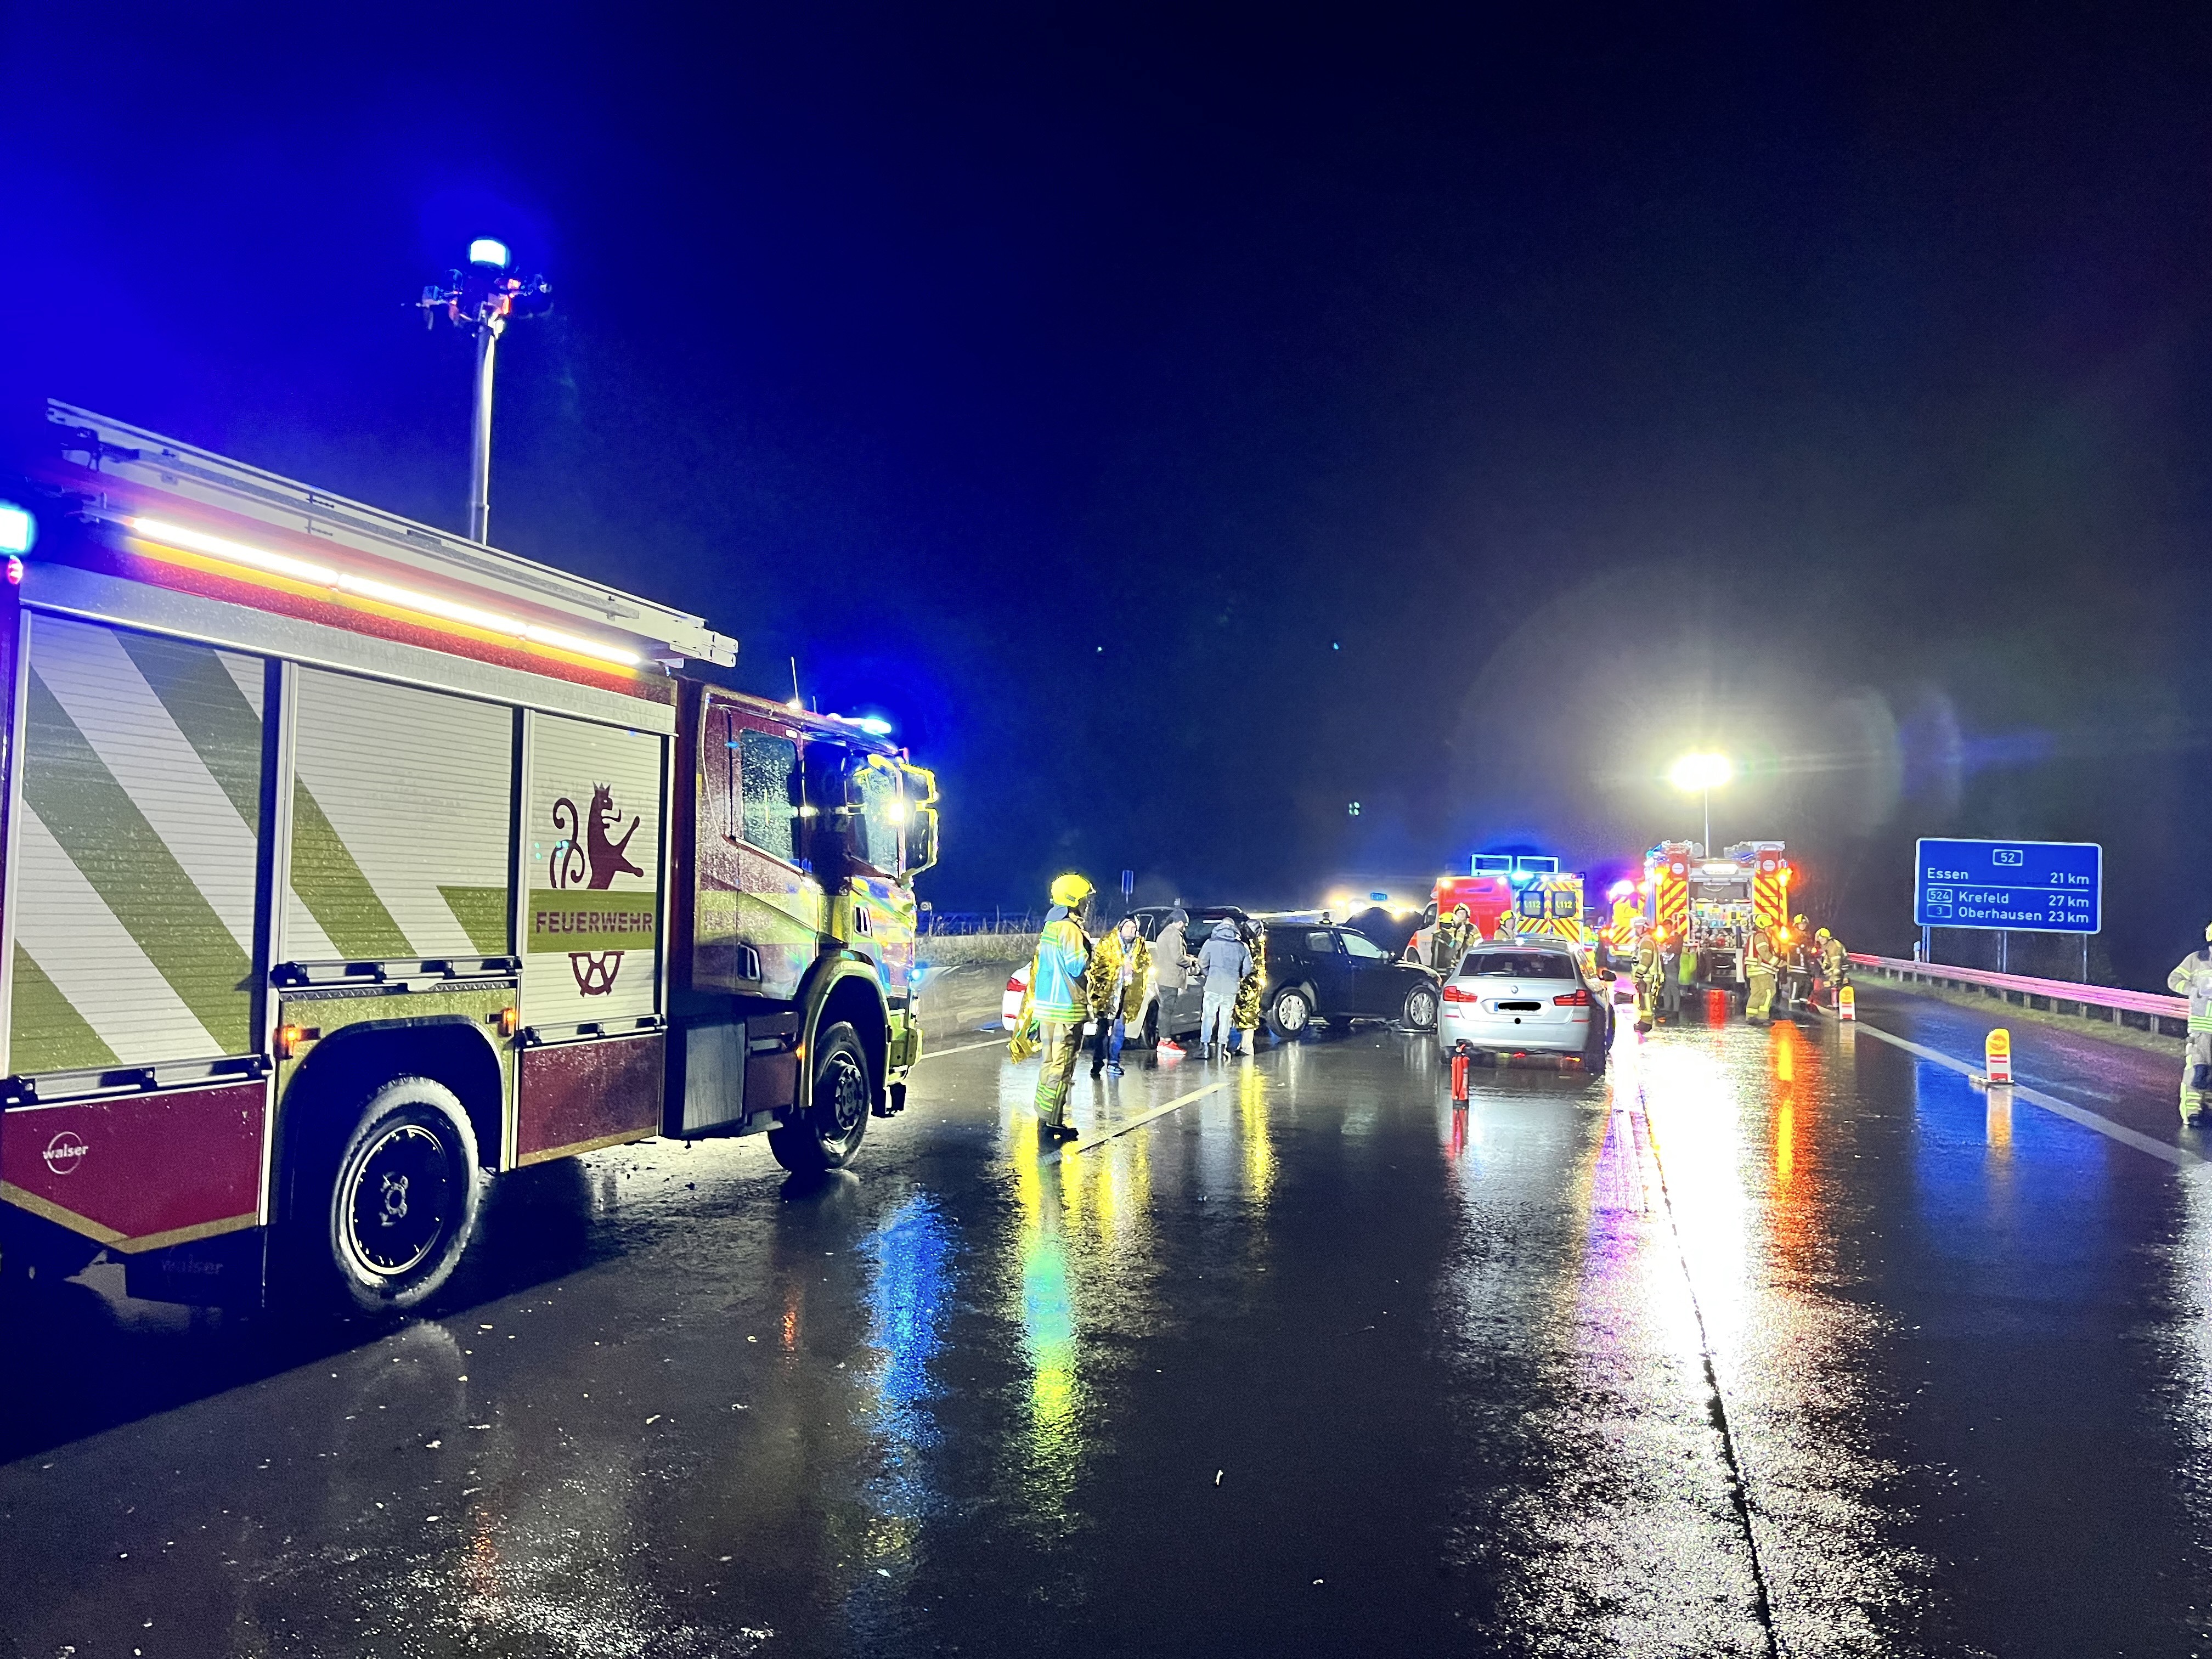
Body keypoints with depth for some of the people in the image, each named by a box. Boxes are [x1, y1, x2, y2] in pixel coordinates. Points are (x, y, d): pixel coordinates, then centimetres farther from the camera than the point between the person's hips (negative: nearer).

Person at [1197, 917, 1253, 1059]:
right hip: (1231, 989, 2)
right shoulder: (1241, 947, 5)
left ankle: (1206, 1046, 0)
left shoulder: (1212, 943, -2)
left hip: (1213, 986, -2)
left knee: (1208, 1016, 6)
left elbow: (1202, 962, 1)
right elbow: (1247, 968, 6)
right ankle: (1222, 1046, 11)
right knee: (1225, 1018, 11)